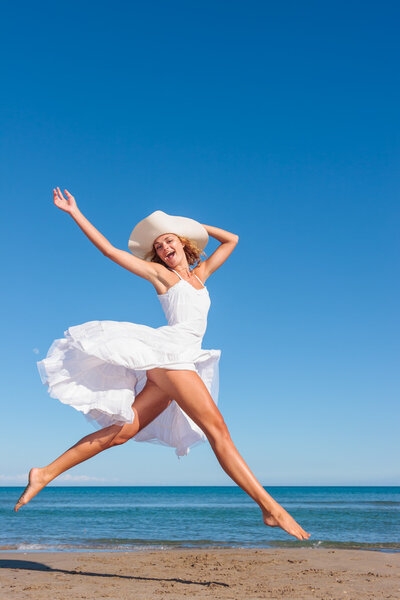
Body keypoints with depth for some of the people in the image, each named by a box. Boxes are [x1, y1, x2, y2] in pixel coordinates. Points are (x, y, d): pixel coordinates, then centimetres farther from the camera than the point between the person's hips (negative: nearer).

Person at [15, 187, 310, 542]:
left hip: (180, 363, 6)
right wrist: (74, 213, 14)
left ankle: (46, 474, 7)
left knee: (123, 430, 1)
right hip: (169, 350, -6)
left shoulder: (199, 274, 26)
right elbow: (109, 249, 13)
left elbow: (232, 240, 35)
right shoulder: (159, 273, 12)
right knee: (217, 428, -14)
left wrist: (194, 226, 35)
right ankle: (270, 507, -16)